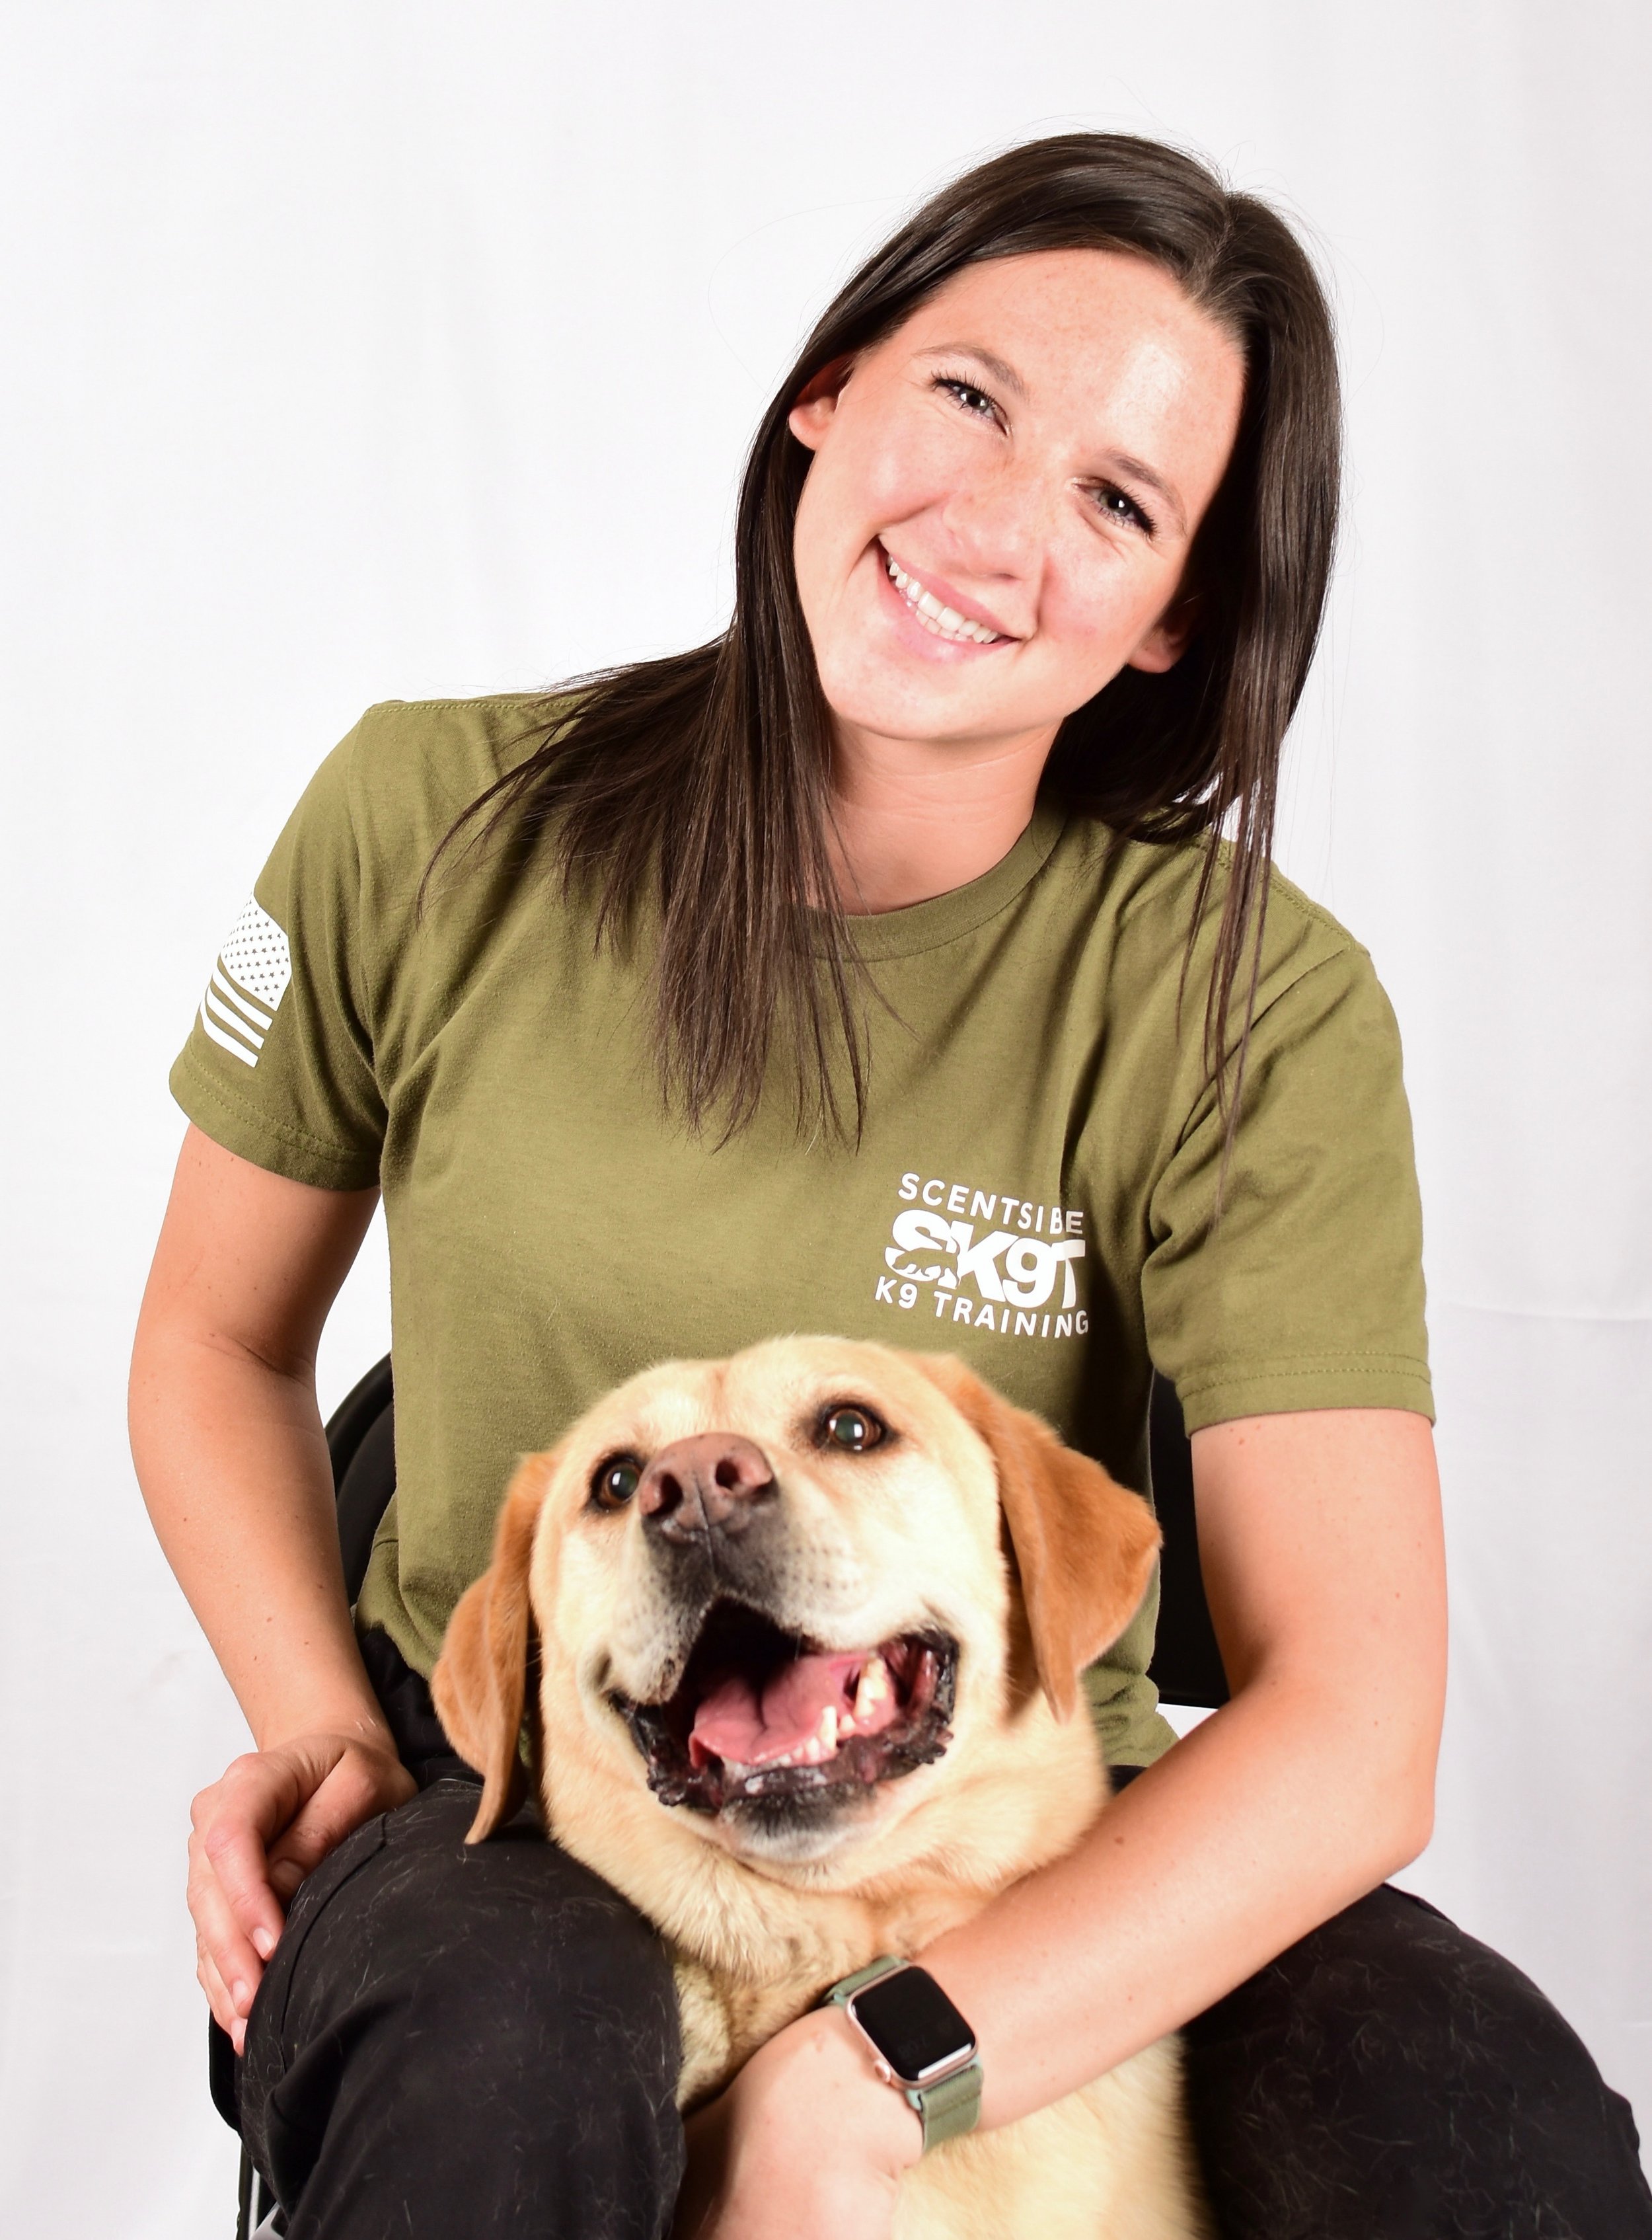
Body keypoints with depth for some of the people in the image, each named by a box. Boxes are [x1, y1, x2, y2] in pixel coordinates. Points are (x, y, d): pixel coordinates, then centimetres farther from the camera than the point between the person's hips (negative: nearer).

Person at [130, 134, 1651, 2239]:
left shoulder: (1255, 1008, -11)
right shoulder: (437, 823, -6)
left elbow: (1352, 1726, -18)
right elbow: (221, 1336, 8)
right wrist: (323, 1734, -8)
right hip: (506, 1785, 0)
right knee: (502, 2060, -35)